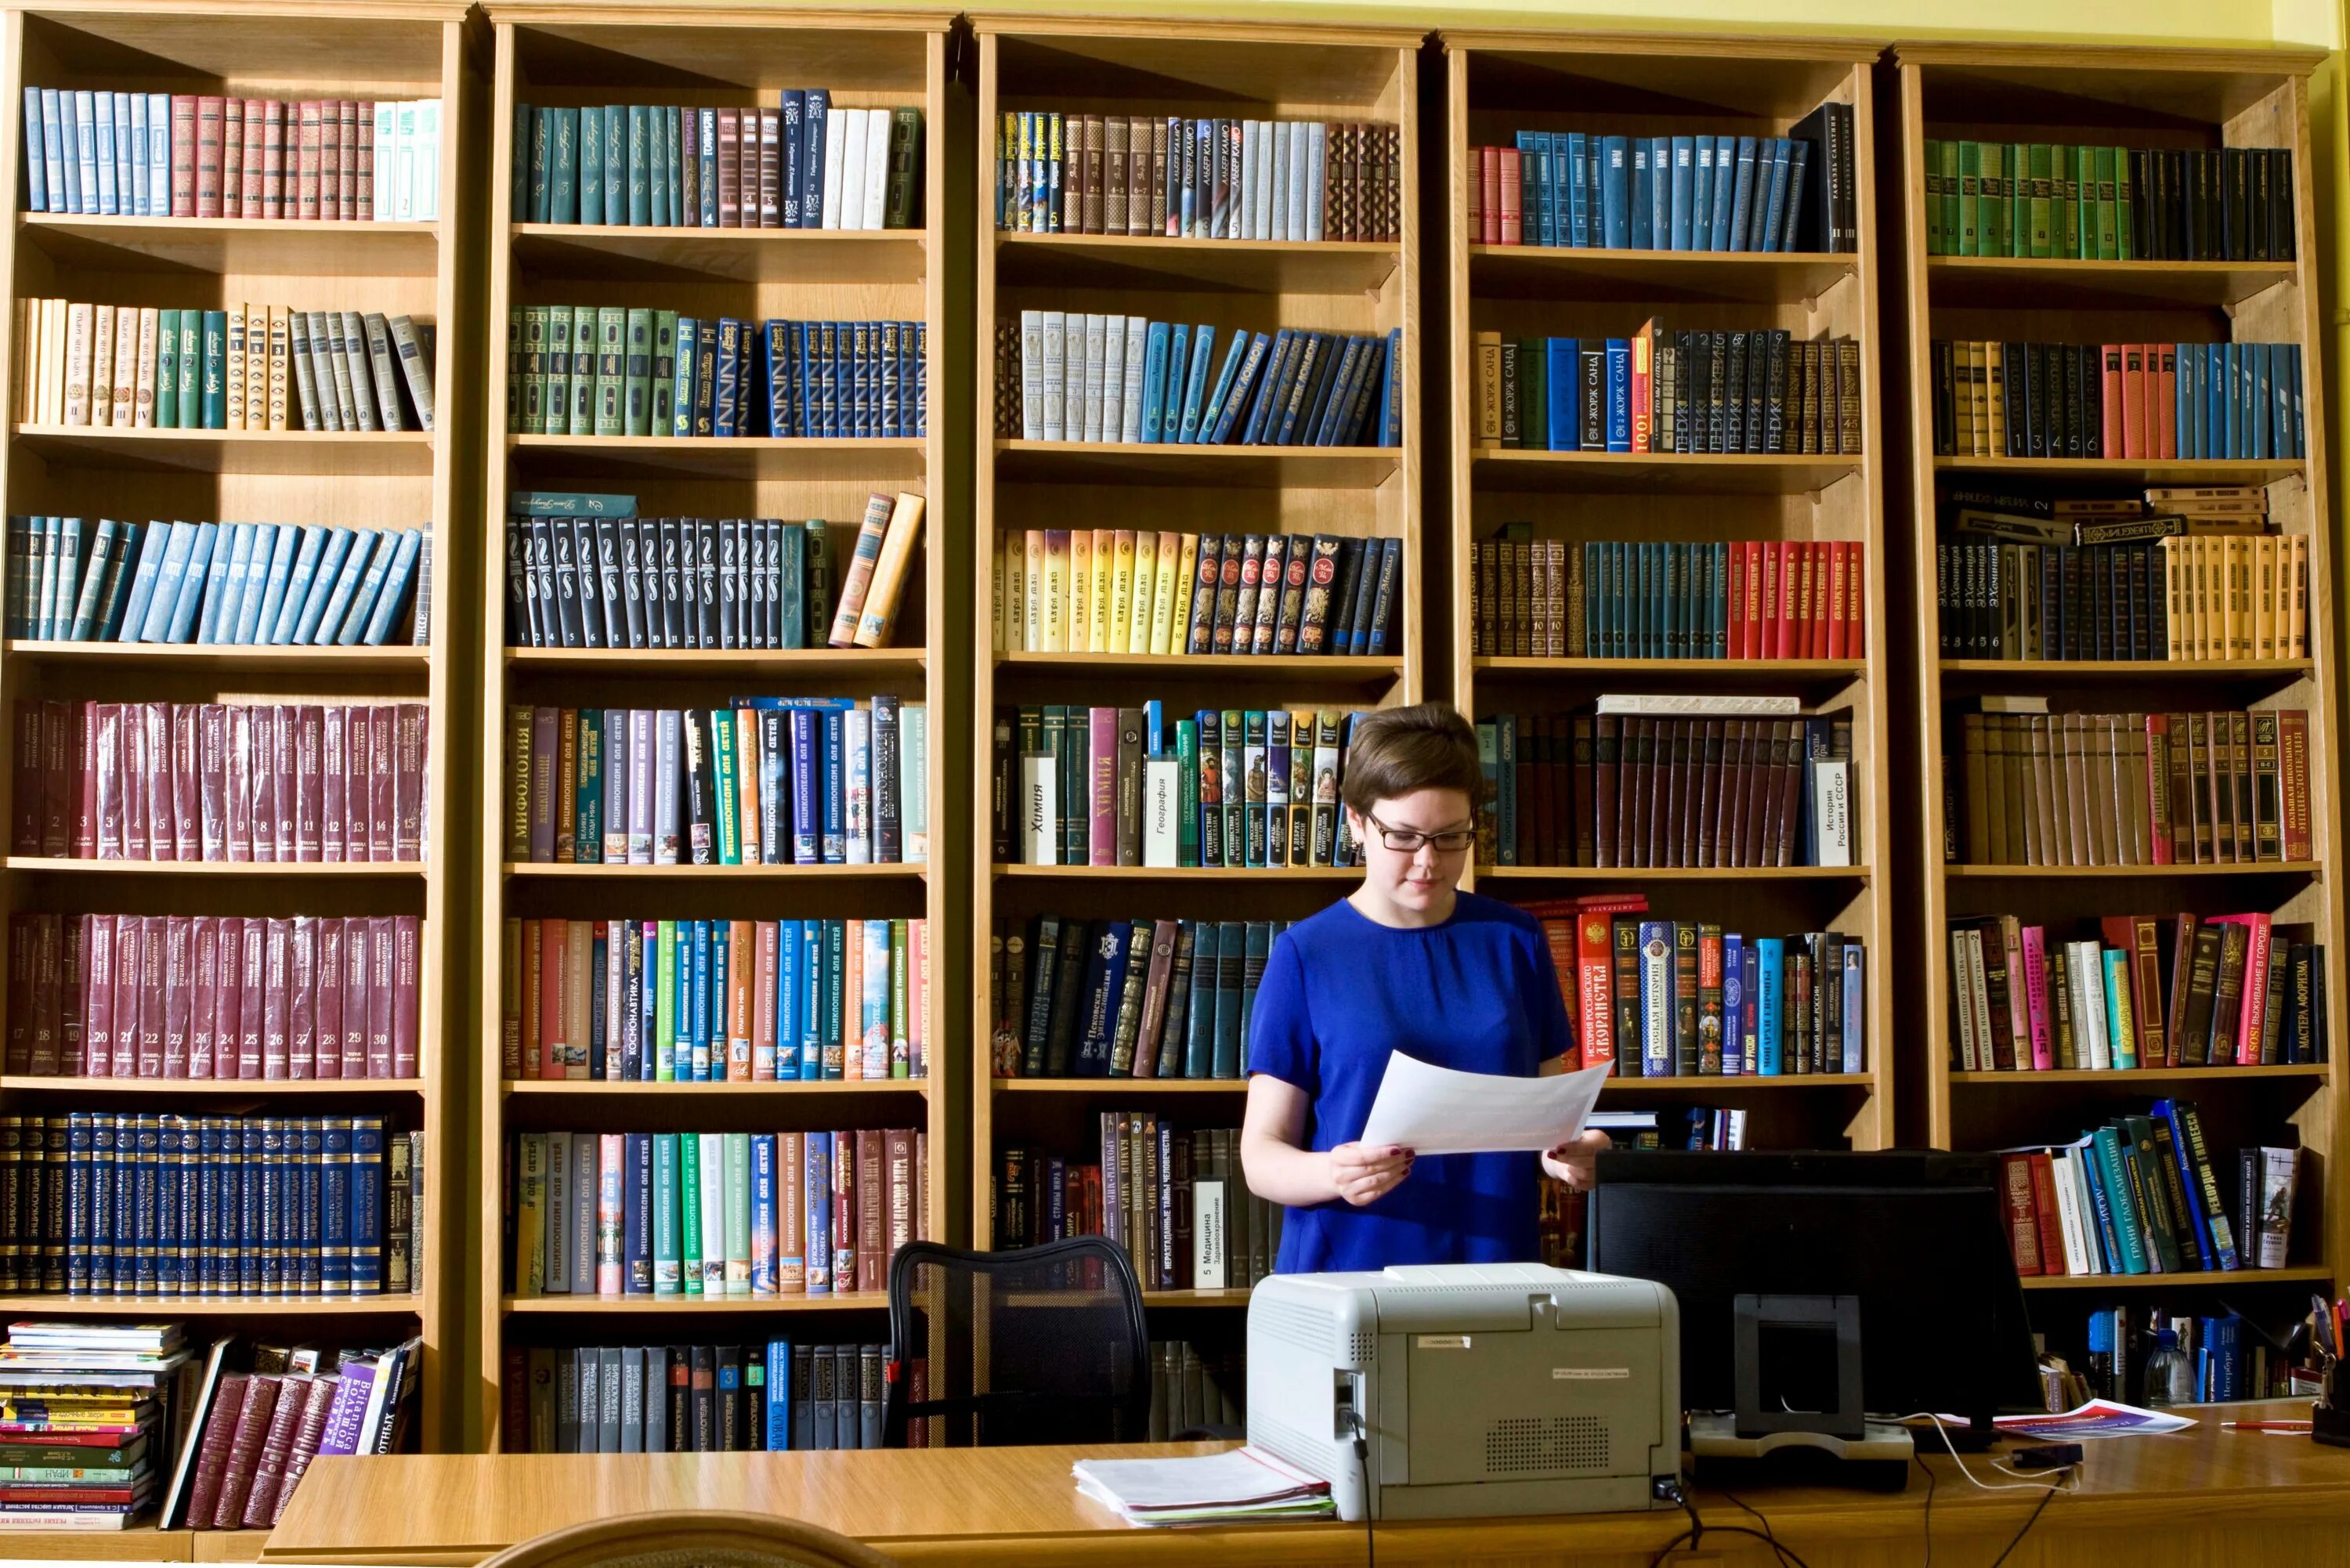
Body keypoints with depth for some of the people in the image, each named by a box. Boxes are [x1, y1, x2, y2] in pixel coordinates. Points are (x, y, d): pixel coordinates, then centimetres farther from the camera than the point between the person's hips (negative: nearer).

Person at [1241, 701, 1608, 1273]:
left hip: (1492, 1266, 2)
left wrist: (1565, 1152, -10)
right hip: (1345, 1267, -2)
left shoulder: (1514, 941, 5)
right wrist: (1332, 1174, -25)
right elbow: (1261, 1152, -4)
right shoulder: (1305, 954, -4)